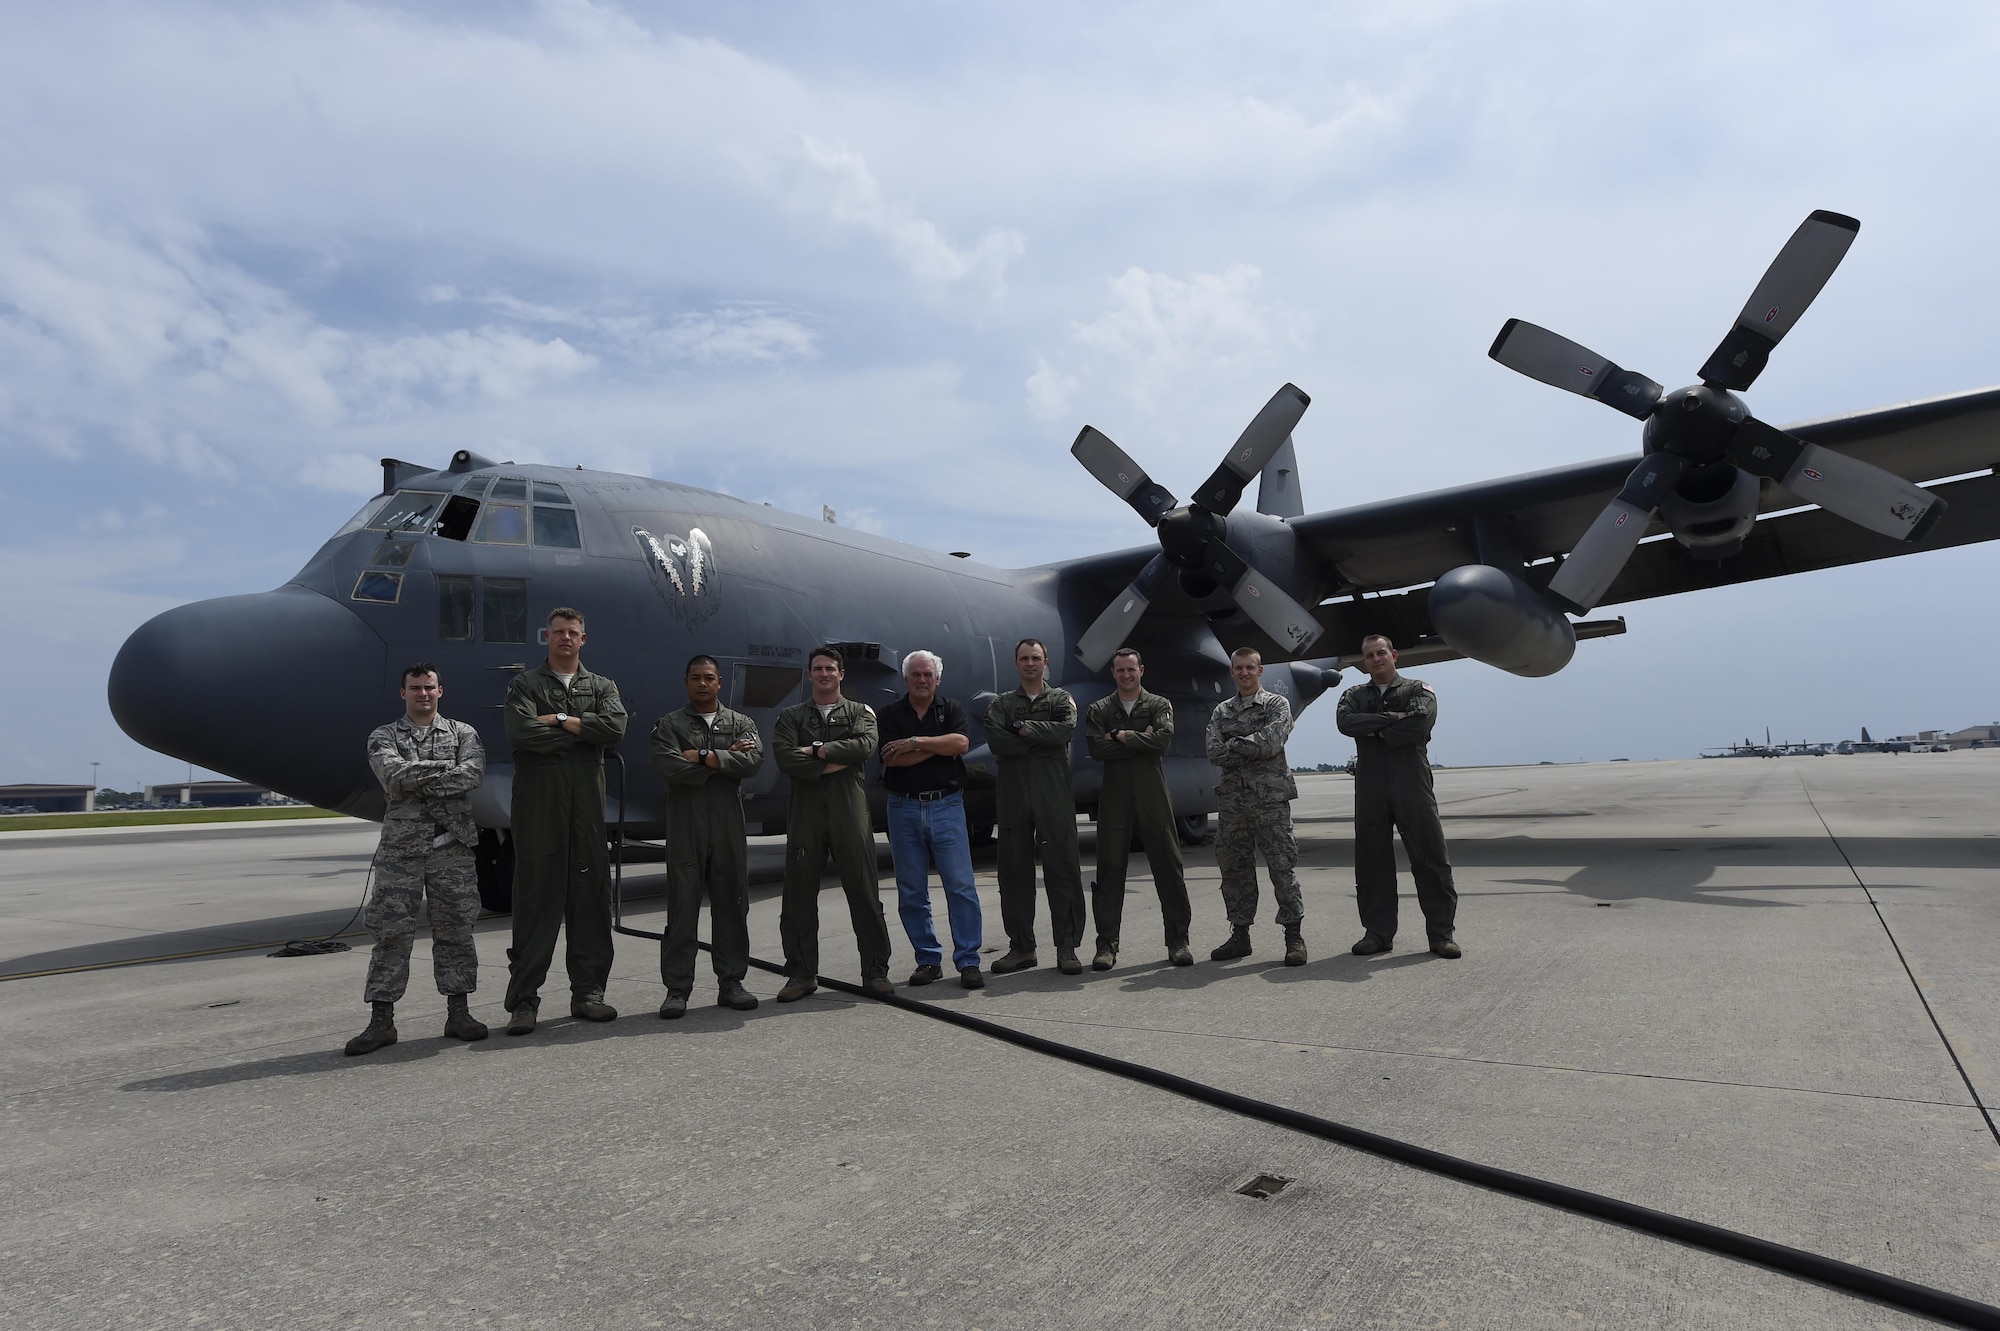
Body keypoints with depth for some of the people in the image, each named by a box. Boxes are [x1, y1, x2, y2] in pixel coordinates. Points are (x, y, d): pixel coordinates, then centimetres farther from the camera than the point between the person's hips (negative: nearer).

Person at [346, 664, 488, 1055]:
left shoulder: (462, 732, 10)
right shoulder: (383, 736, 9)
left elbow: (473, 774, -9)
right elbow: (393, 774, -12)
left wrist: (416, 781, -11)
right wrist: (445, 767, -7)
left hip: (452, 846, 1)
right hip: (401, 846, 0)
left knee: (456, 928, 4)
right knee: (391, 932, 1)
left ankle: (458, 1013, 13)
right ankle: (382, 1020, 8)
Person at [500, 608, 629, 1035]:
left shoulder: (602, 687, 16)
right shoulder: (525, 685, 9)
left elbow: (615, 726, -5)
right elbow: (521, 733, -11)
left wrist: (559, 720, -8)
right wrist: (582, 733, -6)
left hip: (587, 804, 3)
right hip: (539, 803, -2)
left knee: (590, 895, 5)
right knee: (536, 896, -2)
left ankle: (588, 992, 13)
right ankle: (523, 1000, 4)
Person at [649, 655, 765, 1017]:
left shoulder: (742, 724, 13)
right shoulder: (669, 725, 8)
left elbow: (753, 761, -7)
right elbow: (668, 766, -11)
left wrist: (704, 756, -11)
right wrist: (726, 760, -8)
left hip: (729, 828, 2)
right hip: (685, 828, -2)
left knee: (731, 905, 5)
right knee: (682, 909, -1)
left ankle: (730, 983, 15)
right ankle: (677, 989, 6)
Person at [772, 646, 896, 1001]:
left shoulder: (861, 713, 13)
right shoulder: (791, 716, 14)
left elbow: (865, 746, -9)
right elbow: (786, 759, -4)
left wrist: (817, 750, -8)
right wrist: (834, 763, -9)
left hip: (850, 812, -1)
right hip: (806, 813, 1)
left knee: (864, 892, 0)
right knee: (799, 895, 3)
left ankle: (875, 971, 9)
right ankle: (802, 974, 14)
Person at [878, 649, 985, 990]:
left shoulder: (951, 710, 8)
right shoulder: (890, 715, 7)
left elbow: (961, 743, -12)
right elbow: (891, 758, -9)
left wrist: (915, 742, -11)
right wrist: (939, 746, -7)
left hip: (946, 806, -1)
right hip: (904, 808, 1)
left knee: (961, 887, -5)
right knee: (911, 893, 5)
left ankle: (968, 962, 1)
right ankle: (928, 960, 17)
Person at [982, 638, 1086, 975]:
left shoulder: (1061, 700, 12)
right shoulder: (1001, 704, 14)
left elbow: (1065, 730, -10)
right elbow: (996, 742, -6)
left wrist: (1024, 728, -6)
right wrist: (1041, 741, -9)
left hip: (1054, 795, -2)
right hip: (1013, 795, 2)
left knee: (1062, 868, -4)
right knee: (1015, 870, 5)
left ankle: (1067, 947, 3)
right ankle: (1021, 947, 15)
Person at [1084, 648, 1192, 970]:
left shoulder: (1160, 706, 8)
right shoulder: (1098, 710, 10)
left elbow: (1163, 740, -11)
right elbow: (1097, 748, -7)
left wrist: (1122, 735, -8)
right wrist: (1141, 739, -8)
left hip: (1154, 797, 0)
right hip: (1114, 797, 1)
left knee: (1169, 867, 1)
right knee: (1110, 869, 0)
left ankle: (1178, 940, 11)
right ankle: (1107, 944, 7)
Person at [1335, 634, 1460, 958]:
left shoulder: (1419, 691, 10)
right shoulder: (1354, 696, 17)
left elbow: (1420, 724, -11)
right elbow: (1345, 722, -6)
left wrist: (1377, 733, -6)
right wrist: (1392, 718, -11)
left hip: (1412, 785, -2)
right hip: (1370, 790, 3)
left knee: (1430, 858, -1)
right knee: (1371, 861, 5)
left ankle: (1442, 933, 7)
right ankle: (1377, 932, 14)